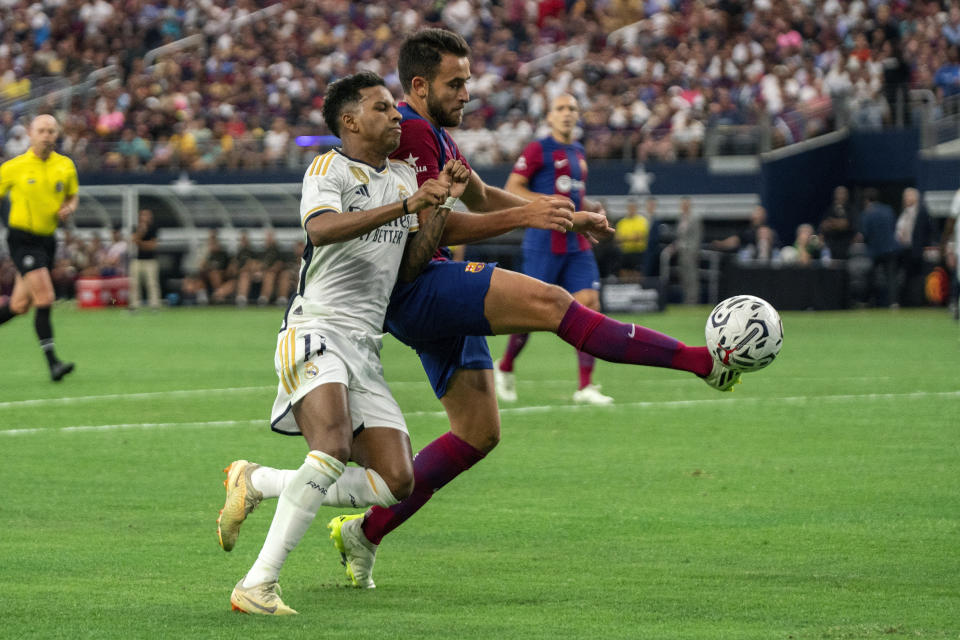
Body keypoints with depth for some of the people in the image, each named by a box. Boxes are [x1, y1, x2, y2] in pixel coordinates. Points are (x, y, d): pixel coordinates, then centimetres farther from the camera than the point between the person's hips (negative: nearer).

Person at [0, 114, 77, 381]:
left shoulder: (65, 166, 5)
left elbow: (73, 196, 19)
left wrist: (69, 208, -3)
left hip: (47, 239, 5)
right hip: (22, 237, -5)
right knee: (45, 298, -18)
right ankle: (52, 362, -18)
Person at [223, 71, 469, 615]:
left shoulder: (405, 178, 21)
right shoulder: (329, 168, -2)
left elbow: (410, 267, 17)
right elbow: (321, 227, -23)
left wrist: (441, 204, 6)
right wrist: (403, 206, -28)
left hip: (365, 345, 8)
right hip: (317, 329, -8)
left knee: (397, 482, -2)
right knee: (334, 447, -30)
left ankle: (257, 484, 13)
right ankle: (258, 584, -31)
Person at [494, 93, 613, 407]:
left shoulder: (578, 152, 17)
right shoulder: (538, 150, -5)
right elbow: (512, 189, -10)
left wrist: (591, 207, 10)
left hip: (577, 244, 6)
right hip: (544, 242, -6)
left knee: (589, 304, -7)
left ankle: (585, 386, -7)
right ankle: (504, 368, 22)